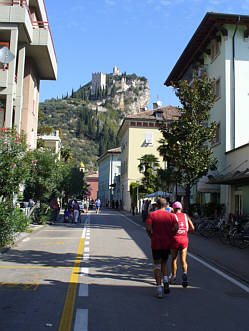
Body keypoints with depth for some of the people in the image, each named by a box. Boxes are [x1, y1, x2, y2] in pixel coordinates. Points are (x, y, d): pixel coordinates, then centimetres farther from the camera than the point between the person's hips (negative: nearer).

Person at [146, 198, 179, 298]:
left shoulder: (151, 214, -2)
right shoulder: (171, 215, 3)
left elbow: (148, 228, -13)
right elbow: (176, 228, -8)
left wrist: (151, 236, 4)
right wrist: (170, 236, 7)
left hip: (156, 242, -2)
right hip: (167, 243, 2)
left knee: (157, 264, 5)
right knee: (164, 263, 20)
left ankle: (159, 287, -3)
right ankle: (165, 281, 2)